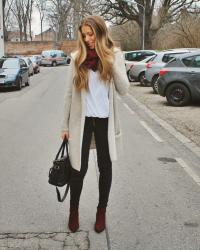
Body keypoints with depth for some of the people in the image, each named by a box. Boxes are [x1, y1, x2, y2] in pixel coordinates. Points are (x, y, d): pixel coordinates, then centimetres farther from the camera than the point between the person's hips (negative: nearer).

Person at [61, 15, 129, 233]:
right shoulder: (77, 58, -1)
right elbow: (69, 93, 2)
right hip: (82, 120, 0)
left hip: (105, 120, 1)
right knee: (79, 168, 4)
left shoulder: (115, 55, 0)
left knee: (105, 167, 10)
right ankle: (73, 210, 26)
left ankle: (101, 211, 28)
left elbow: (123, 90, -6)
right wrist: (65, 124, 2)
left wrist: (112, 63, -17)